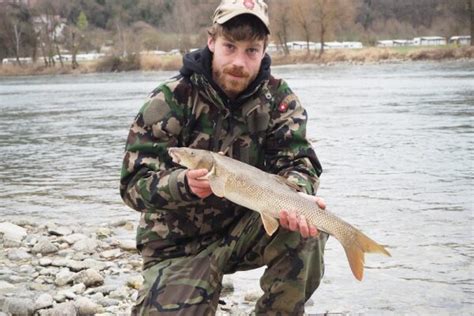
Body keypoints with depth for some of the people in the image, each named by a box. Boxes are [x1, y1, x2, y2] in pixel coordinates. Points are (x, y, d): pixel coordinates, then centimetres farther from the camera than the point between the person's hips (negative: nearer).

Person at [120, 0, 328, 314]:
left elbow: (297, 161, -12)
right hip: (181, 243, -2)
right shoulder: (172, 100, -16)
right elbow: (134, 183, -19)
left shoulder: (278, 99, -7)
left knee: (309, 223, -24)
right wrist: (184, 183, -40)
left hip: (247, 228, 2)